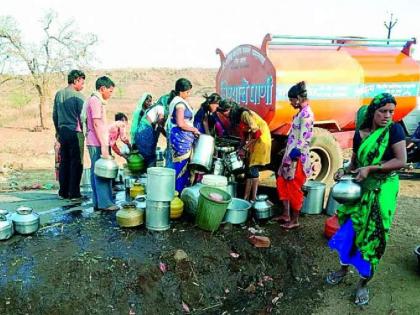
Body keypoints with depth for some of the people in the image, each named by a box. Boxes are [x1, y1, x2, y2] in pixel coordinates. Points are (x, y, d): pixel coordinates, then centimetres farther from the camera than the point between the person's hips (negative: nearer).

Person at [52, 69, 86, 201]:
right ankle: (74, 193, 3)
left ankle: (63, 192, 17)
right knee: (76, 163, 0)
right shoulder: (78, 96, -11)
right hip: (75, 132, -6)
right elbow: (82, 116, -10)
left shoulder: (58, 94, 9)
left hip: (62, 132, 6)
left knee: (64, 162, 12)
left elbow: (54, 115, 13)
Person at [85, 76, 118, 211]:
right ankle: (104, 203, -1)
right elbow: (97, 124, -18)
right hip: (98, 143, -10)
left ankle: (97, 202, 17)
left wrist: (105, 144, 20)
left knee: (96, 172, 11)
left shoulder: (95, 100, 19)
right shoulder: (95, 101, -12)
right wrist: (103, 146, -20)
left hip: (96, 143, 10)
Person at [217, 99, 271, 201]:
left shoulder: (244, 114, -20)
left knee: (252, 168, -10)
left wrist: (246, 147, -19)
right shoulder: (236, 117, 7)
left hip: (261, 139, -9)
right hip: (253, 140, 9)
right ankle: (246, 197, 8)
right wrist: (243, 147, -3)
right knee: (249, 167, 5)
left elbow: (256, 132, -24)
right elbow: (245, 133, 9)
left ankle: (253, 198, -5)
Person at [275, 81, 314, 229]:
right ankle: (286, 215, 28)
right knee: (282, 183, 16)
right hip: (290, 156, 10)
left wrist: (293, 155, -22)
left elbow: (304, 138, -22)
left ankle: (295, 220, 15)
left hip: (297, 158, -10)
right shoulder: (301, 112, 12)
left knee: (294, 189, 1)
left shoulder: (306, 113, -17)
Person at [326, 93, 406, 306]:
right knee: (350, 227, 8)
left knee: (373, 234, 1)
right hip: (360, 188, 4)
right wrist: (344, 170, -7)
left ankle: (363, 282, 15)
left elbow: (401, 161, -15)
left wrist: (370, 168, -20)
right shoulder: (360, 133, 4)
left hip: (382, 190, -4)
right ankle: (343, 269, 28)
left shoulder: (394, 130, -8)